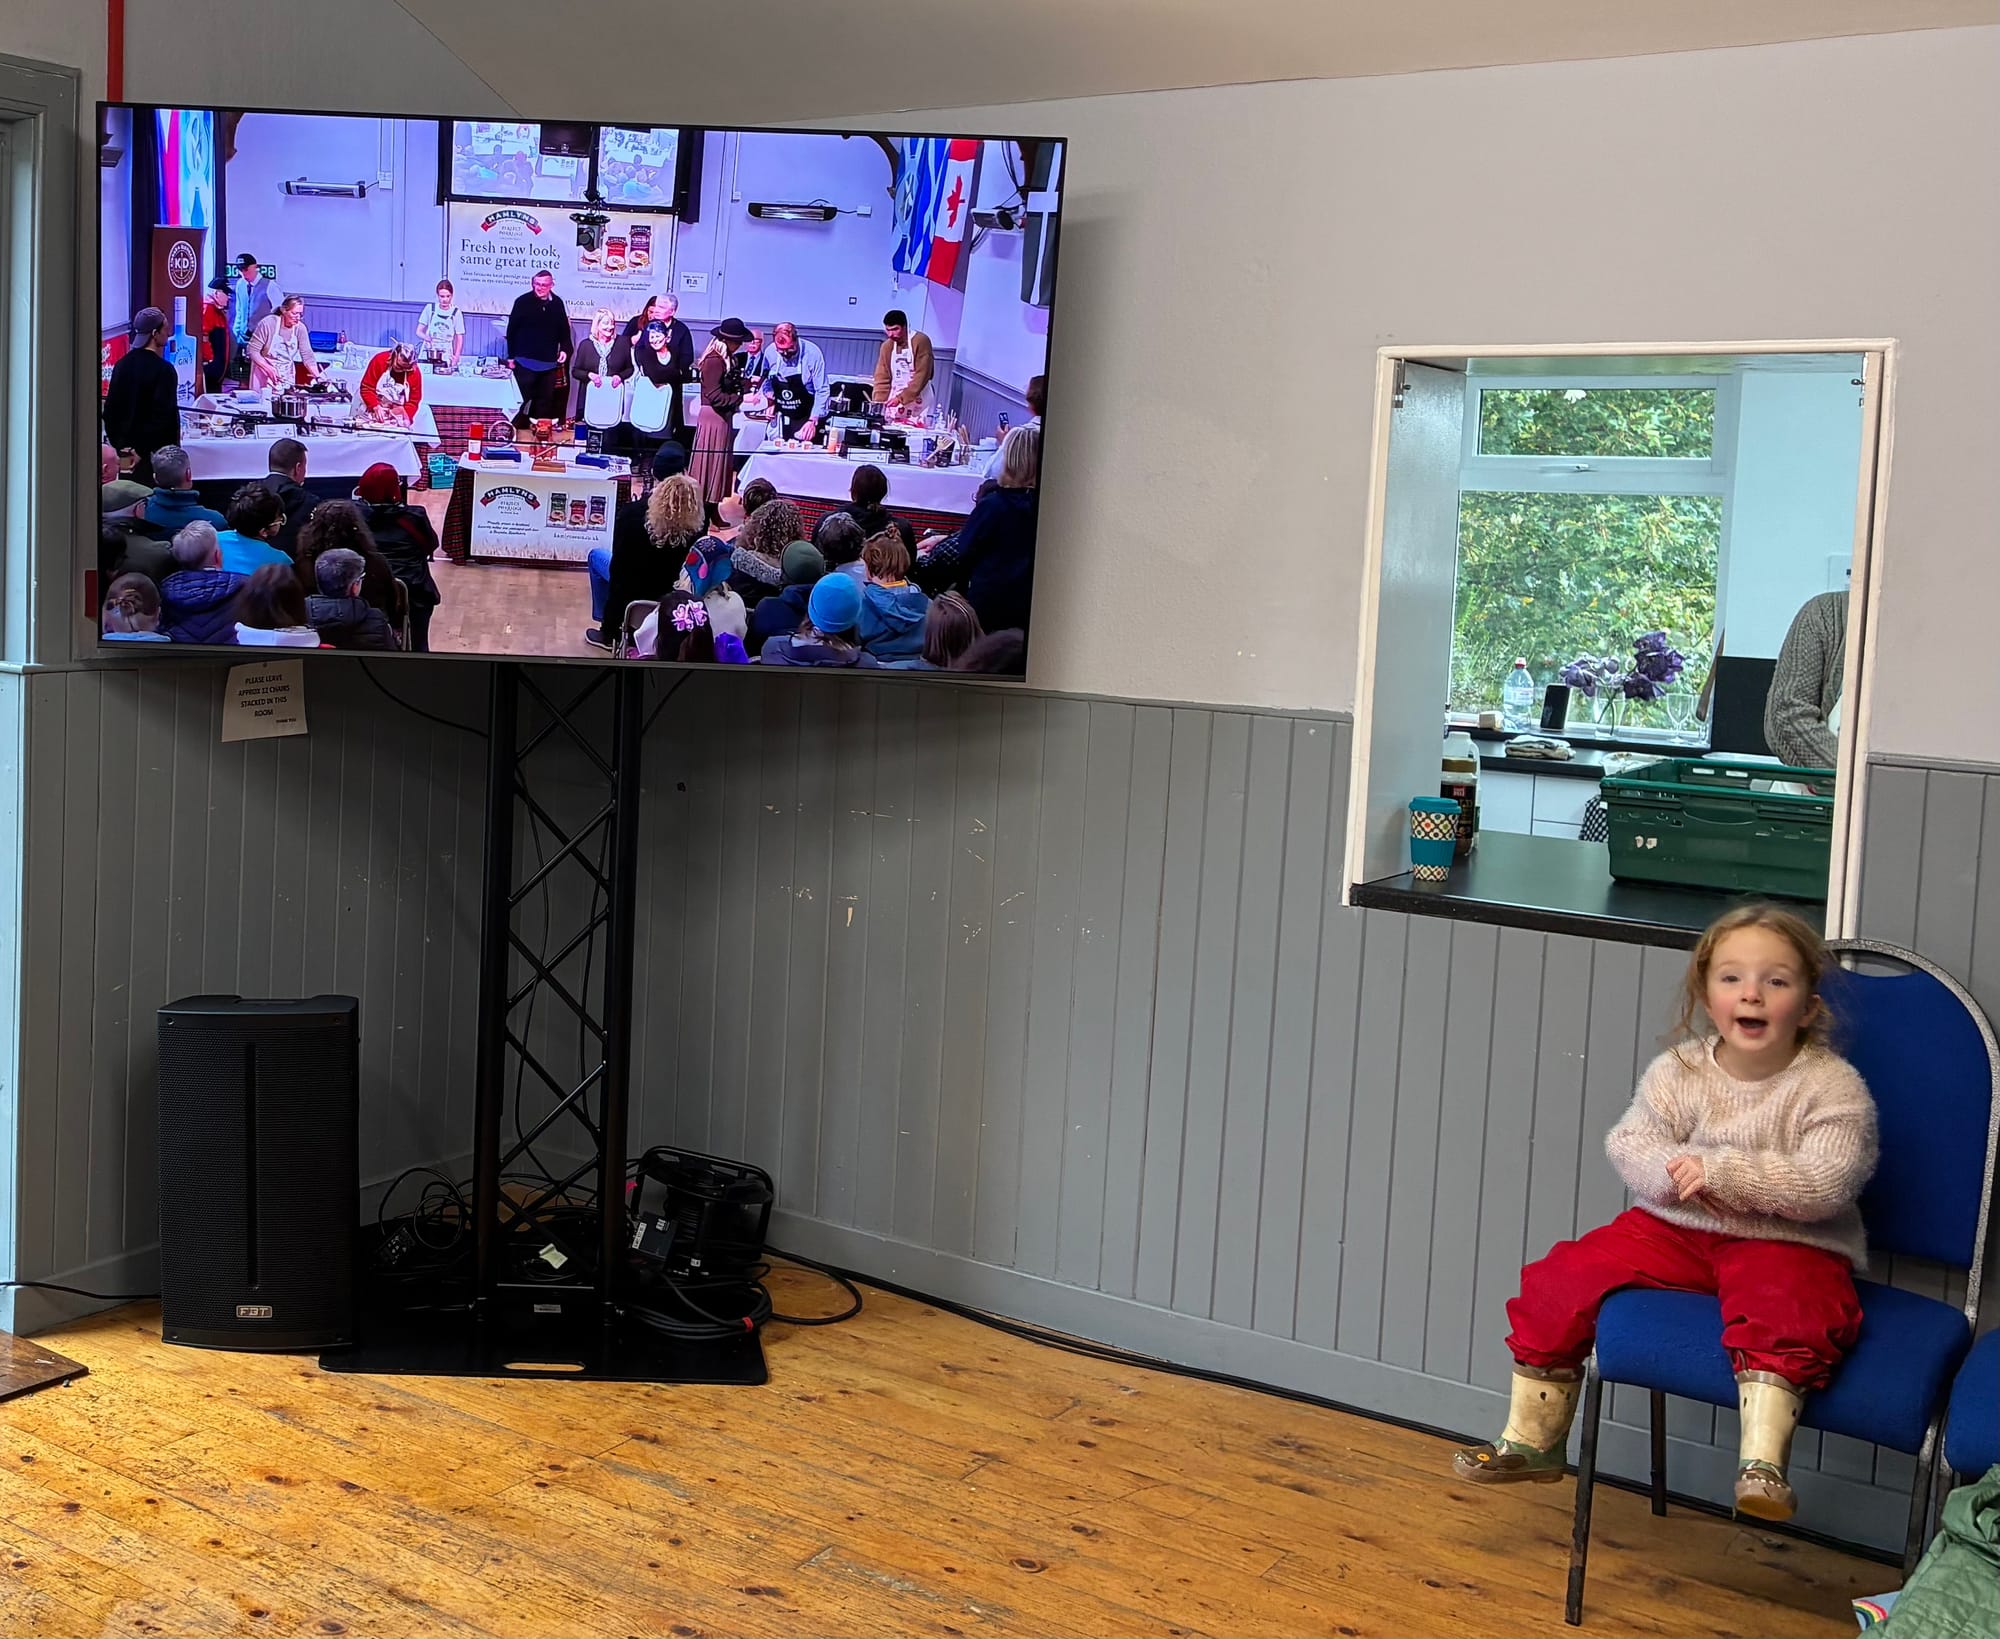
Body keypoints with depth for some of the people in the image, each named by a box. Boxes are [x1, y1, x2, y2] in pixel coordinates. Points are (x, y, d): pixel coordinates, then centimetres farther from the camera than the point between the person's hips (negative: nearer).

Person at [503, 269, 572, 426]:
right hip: (526, 361, -3)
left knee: (546, 400, 8)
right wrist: (511, 356, -2)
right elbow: (512, 330, -1)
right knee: (523, 399, 0)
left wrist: (564, 349, 2)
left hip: (549, 363, 3)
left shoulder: (557, 303, 6)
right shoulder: (523, 301, -4)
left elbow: (564, 330, 16)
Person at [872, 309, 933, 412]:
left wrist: (901, 398, -20)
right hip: (894, 400, 5)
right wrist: (878, 403, -10)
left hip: (918, 401, -5)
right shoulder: (887, 346, 6)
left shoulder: (921, 341, -10)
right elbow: (882, 379, 5)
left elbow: (922, 376, -15)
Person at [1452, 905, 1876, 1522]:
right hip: (1677, 1228, 4)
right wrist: (1673, 1172, -22)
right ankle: (1529, 1440, 6)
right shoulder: (1678, 1070, 0)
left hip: (1789, 1244, -3)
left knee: (1787, 1309, -38)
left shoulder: (1834, 1087, -11)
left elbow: (1824, 1182, -21)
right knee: (1560, 1280, -7)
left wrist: (1721, 1171, -26)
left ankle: (1762, 1462, -34)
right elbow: (1628, 1142, 0)